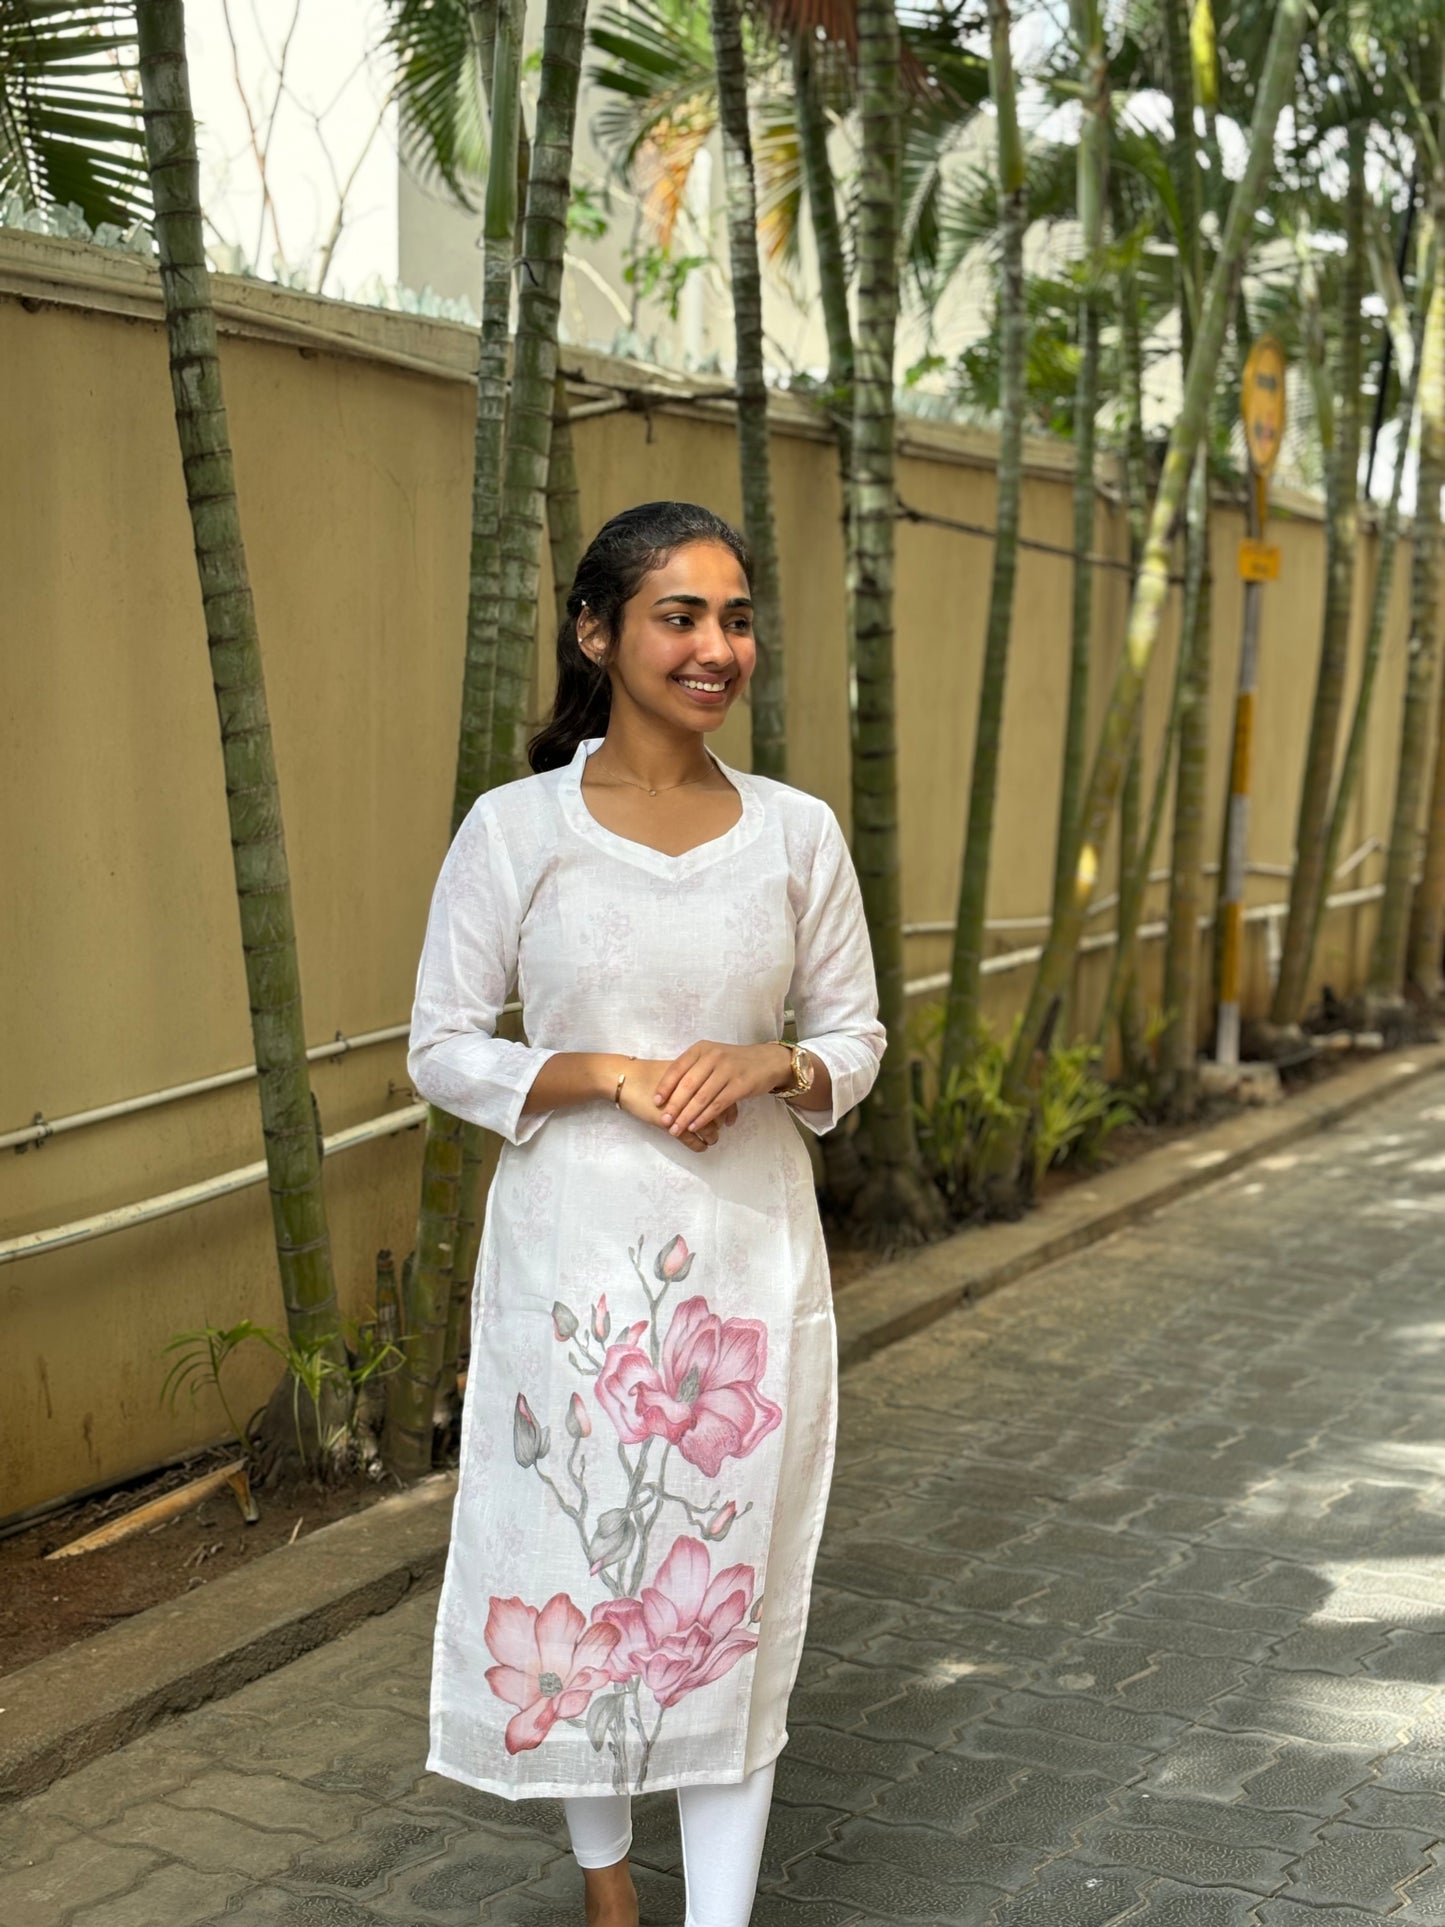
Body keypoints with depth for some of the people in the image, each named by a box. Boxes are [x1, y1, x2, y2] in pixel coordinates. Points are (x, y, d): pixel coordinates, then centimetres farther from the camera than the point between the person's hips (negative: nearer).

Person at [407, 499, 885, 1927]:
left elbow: (855, 1036, 9)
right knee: (574, 1566, 11)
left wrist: (775, 1068, -13)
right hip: (572, 1255, -1)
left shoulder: (798, 832, 1)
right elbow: (441, 1047, -3)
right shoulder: (514, 828, -5)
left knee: (735, 1584, 5)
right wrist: (612, 1075, -17)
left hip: (751, 1255, 1)